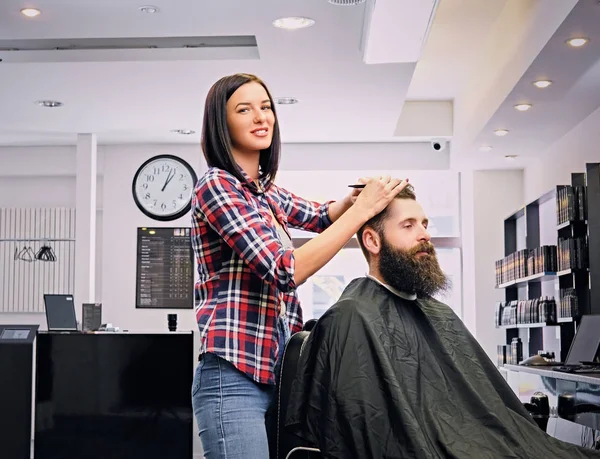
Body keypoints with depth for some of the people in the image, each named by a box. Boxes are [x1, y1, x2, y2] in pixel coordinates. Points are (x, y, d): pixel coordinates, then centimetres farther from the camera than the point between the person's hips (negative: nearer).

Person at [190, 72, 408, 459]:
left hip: (275, 373, 8)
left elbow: (321, 216, 32)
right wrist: (361, 210, -15)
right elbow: (285, 271, -20)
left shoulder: (266, 191, 14)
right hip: (234, 379, -8)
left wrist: (354, 198, 7)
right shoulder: (216, 186, -10)